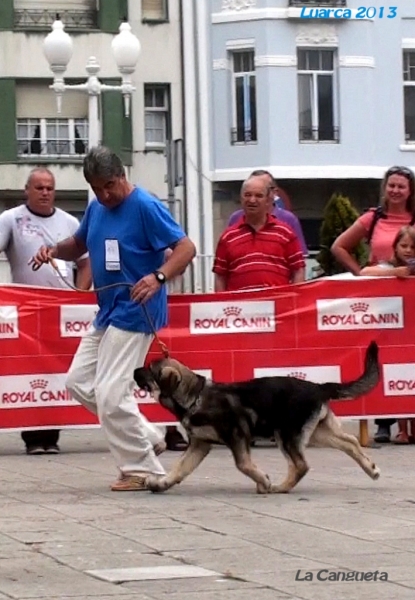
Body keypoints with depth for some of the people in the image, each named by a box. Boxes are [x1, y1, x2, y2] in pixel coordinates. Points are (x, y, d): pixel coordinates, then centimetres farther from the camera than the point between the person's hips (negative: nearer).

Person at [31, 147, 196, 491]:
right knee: (79, 382, 13)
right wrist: (55, 251, 2)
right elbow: (79, 245, 24)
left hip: (134, 312, -9)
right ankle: (141, 435, 18)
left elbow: (186, 247, -19)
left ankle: (143, 470, -2)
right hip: (106, 312, 9)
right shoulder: (96, 208, 8)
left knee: (110, 394, -12)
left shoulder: (145, 207, -16)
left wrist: (158, 276, -36)